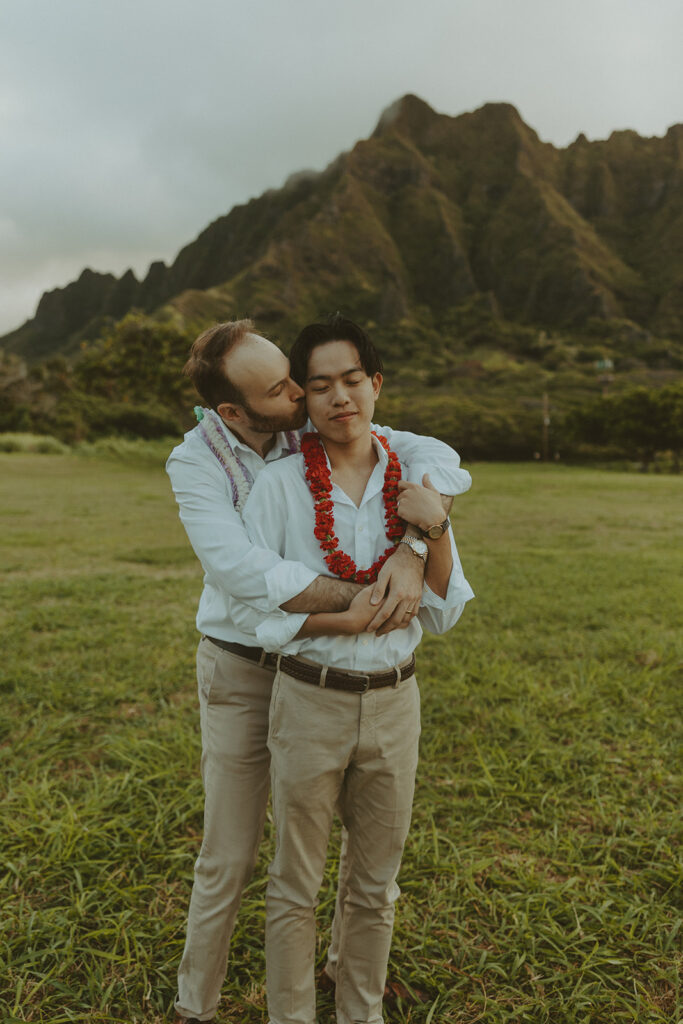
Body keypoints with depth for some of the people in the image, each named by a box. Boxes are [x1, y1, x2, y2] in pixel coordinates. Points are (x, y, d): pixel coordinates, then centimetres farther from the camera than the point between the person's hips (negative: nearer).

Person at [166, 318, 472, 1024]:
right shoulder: (194, 463, -18)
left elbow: (435, 457, -18)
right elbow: (241, 572, -34)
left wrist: (410, 554, -35)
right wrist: (366, 595, -33)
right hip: (242, 673, -3)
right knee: (229, 857, 7)